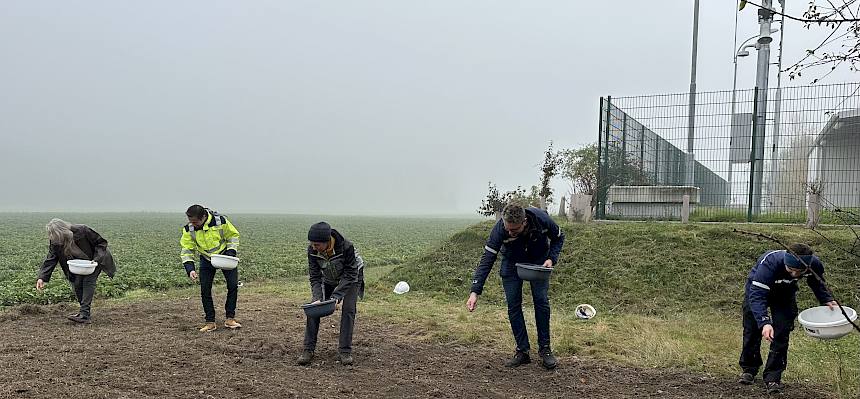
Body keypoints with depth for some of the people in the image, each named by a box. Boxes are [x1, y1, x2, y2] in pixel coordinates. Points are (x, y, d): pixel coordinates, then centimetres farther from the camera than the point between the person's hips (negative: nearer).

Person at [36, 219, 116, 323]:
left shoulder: (82, 231, -32)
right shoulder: (54, 242, -16)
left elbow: (101, 243, -22)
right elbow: (50, 259, -15)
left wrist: (96, 259, -32)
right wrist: (42, 277, -27)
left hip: (95, 260, -6)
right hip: (80, 264, 6)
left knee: (88, 281, -20)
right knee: (76, 284, -6)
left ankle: (85, 314, -24)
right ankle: (85, 310, 12)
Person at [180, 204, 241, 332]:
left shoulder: (221, 221, -25)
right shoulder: (189, 229, -20)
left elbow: (233, 235, -8)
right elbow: (186, 250, -12)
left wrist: (231, 252, -20)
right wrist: (190, 269, -25)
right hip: (206, 260, 2)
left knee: (233, 285, -8)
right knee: (205, 290, -6)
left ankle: (230, 319, 5)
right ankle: (210, 322, 5)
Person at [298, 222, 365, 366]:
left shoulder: (346, 247, -38)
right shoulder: (312, 250, -26)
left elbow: (350, 275, -29)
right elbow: (315, 277, -19)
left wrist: (336, 296, -36)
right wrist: (317, 298, -33)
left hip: (351, 278, -3)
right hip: (328, 280, 3)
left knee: (348, 310, -18)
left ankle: (345, 352, -8)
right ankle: (308, 350, -3)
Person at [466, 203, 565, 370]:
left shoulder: (542, 219, -33)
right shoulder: (500, 229, -35)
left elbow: (558, 237, -10)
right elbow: (487, 260, -32)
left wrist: (552, 258, -25)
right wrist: (475, 292, -39)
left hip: (538, 260, 0)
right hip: (512, 262, 0)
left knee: (541, 301, -9)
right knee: (513, 305, -7)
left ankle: (545, 348, 3)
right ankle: (522, 351, 2)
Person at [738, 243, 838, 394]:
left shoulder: (815, 264, -28)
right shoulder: (769, 263, -44)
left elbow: (817, 282, -1)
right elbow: (757, 296, -46)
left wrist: (826, 300, -15)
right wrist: (764, 322, -57)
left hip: (785, 294, 3)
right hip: (757, 288, -2)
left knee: (781, 334, -8)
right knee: (752, 331, 3)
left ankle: (773, 377, 1)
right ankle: (748, 369, 24)